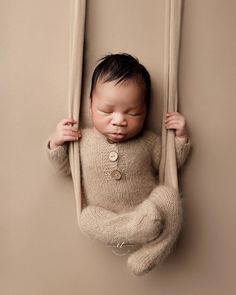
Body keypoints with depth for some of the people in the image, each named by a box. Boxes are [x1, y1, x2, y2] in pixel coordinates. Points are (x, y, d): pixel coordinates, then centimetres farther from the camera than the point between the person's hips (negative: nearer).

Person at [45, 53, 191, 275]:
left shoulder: (149, 141, -3)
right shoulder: (83, 139, -3)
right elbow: (66, 169, 9)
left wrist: (180, 137, -4)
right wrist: (56, 144, -7)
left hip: (149, 210, 0)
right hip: (105, 218, 0)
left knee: (167, 194, -24)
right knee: (88, 219, -29)